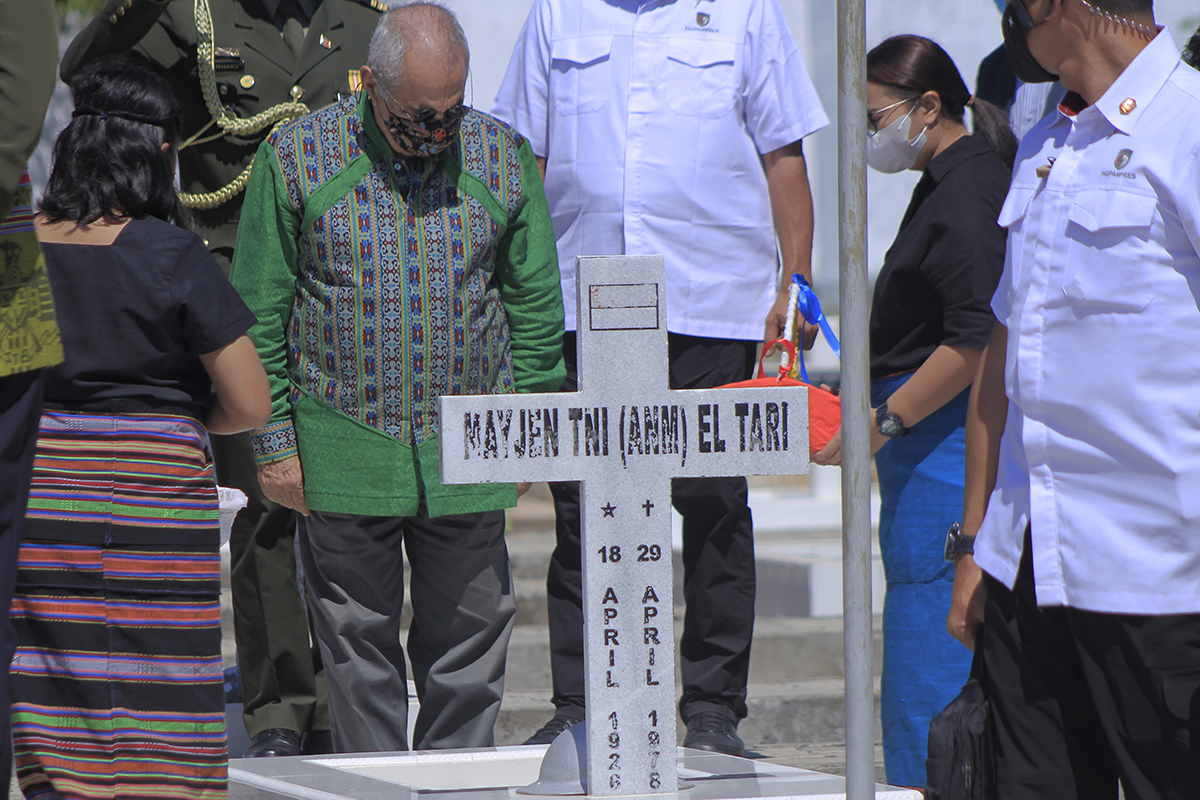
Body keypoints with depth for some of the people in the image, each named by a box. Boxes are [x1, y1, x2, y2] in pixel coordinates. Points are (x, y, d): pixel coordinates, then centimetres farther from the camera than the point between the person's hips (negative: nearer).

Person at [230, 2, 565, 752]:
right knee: (359, 646, 4)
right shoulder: (297, 156, -4)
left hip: (466, 454, 2)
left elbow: (535, 304, 11)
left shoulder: (504, 159, 3)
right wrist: (272, 440, -1)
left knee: (467, 645, 4)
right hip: (343, 456, -1)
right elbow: (259, 311, 1)